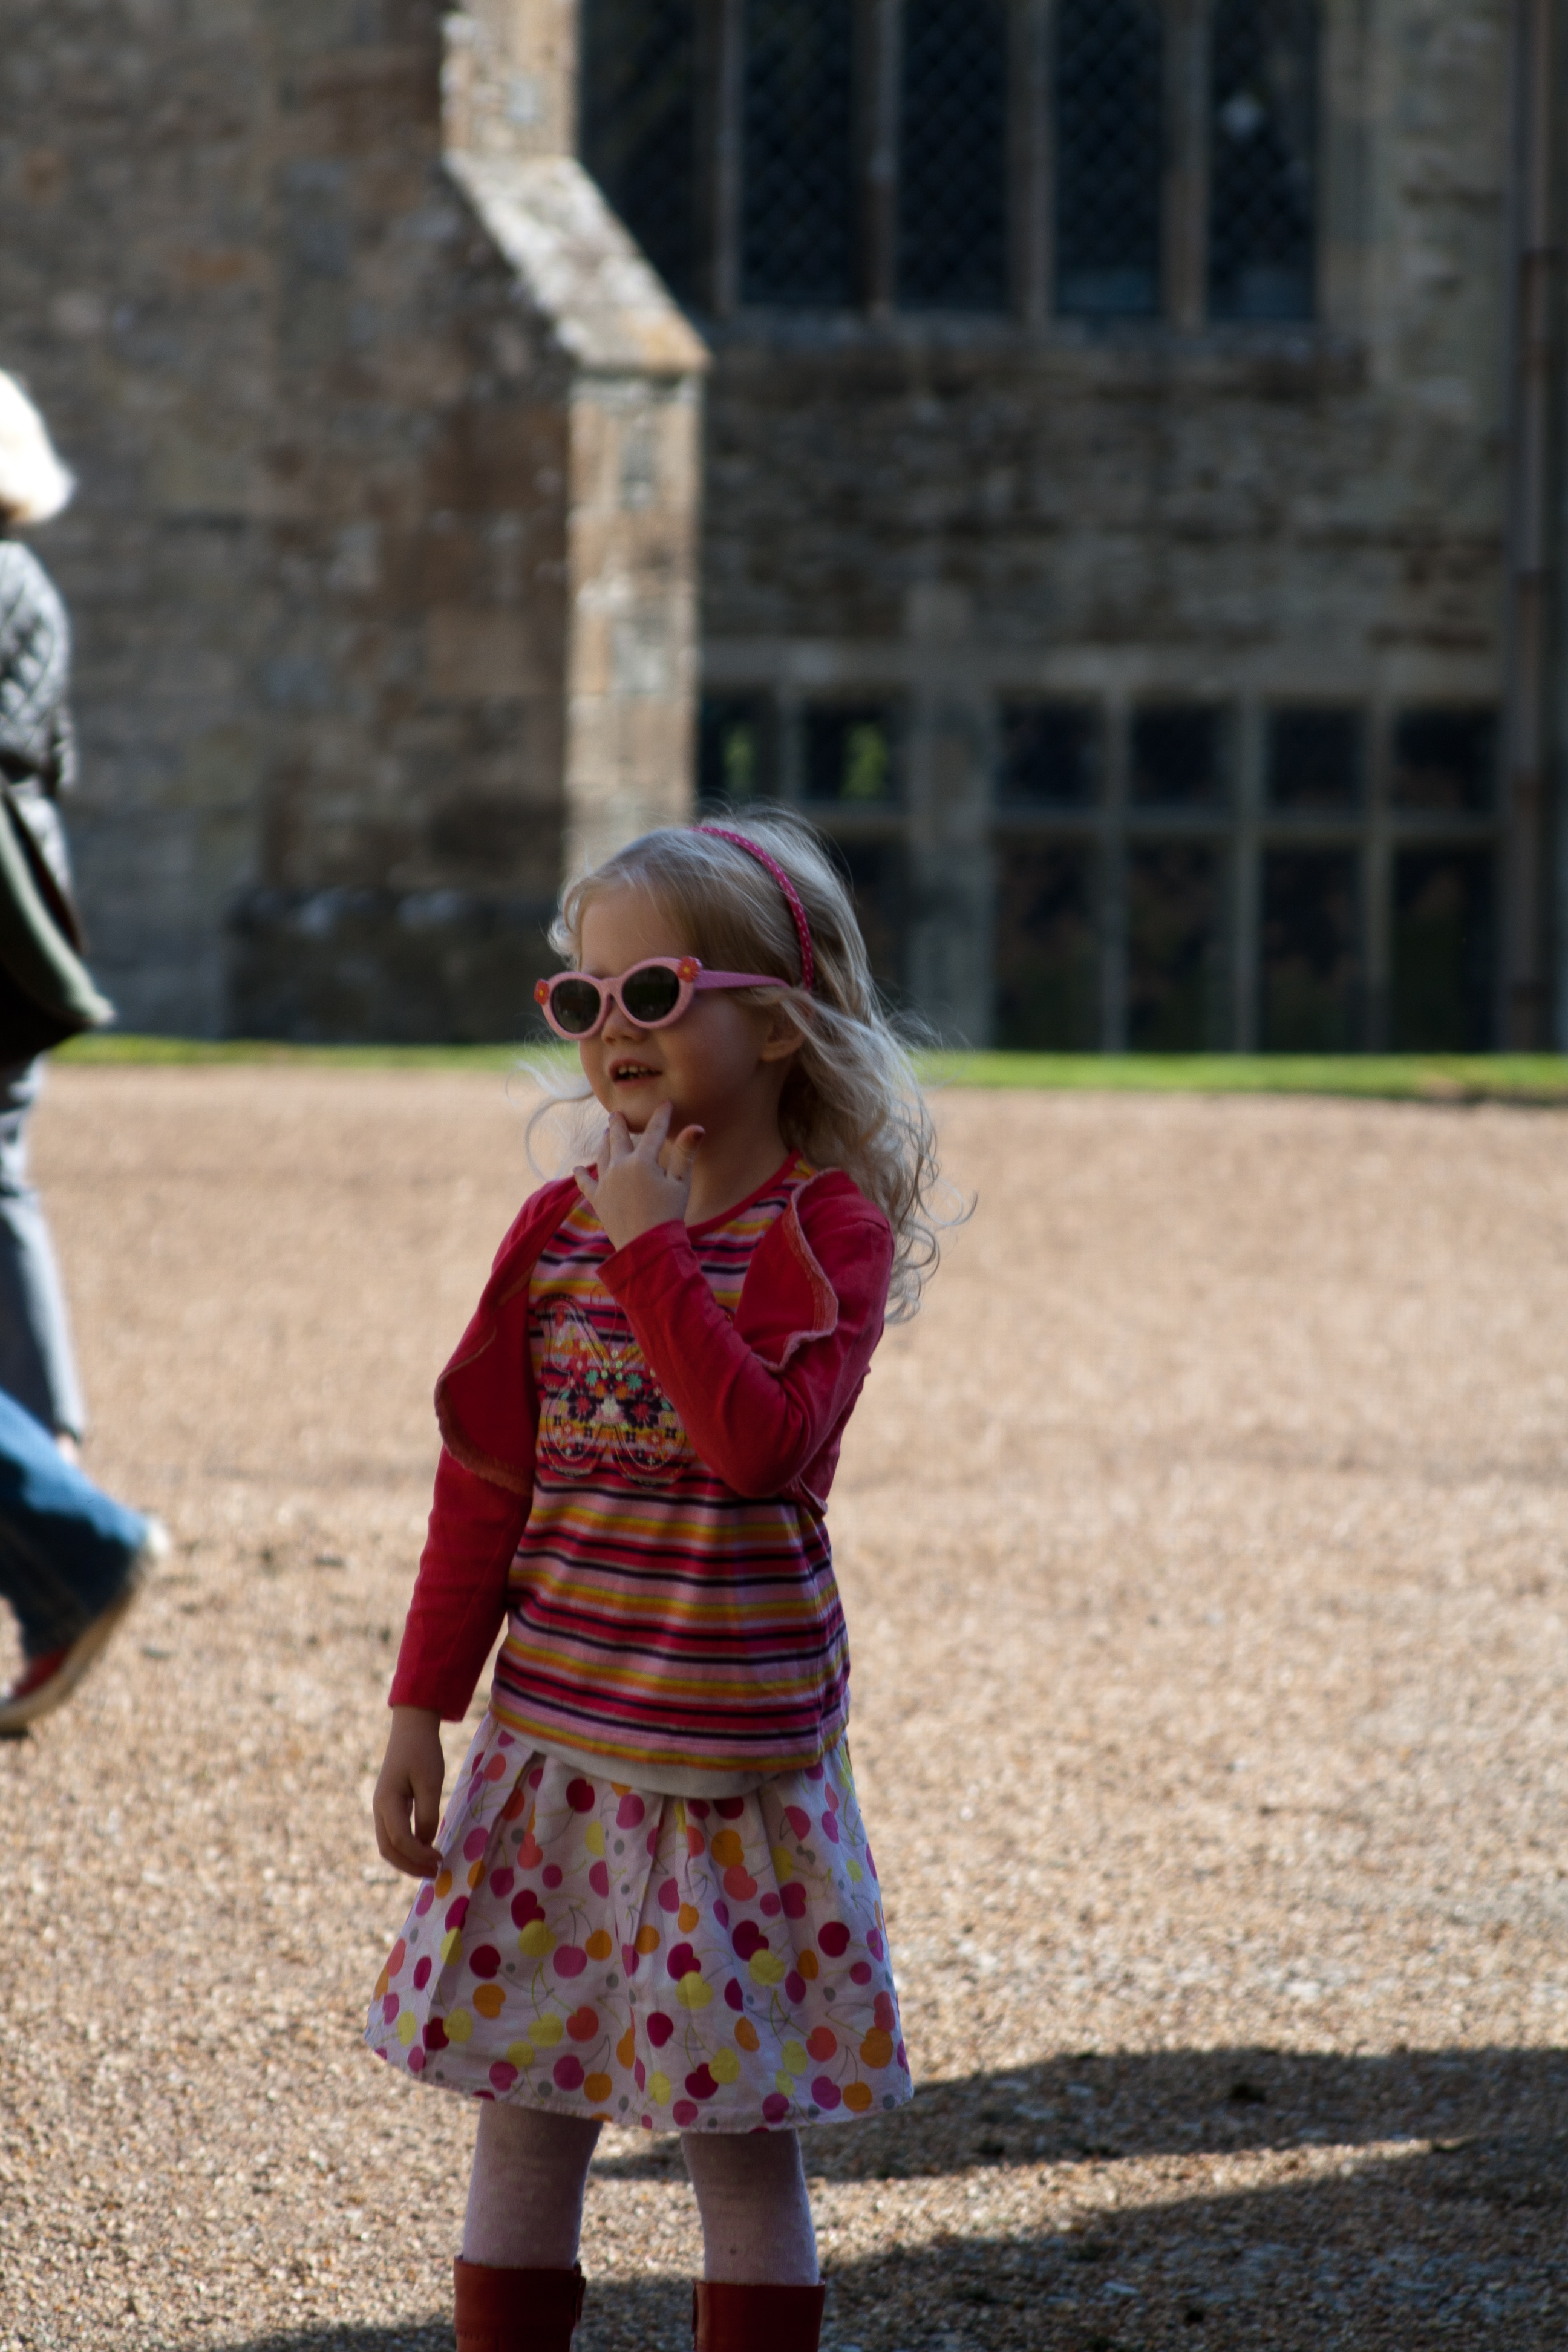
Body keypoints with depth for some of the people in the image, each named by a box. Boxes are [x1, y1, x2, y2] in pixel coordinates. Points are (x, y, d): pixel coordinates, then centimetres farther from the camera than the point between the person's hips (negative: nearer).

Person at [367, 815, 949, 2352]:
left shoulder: (828, 1231, -8)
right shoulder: (556, 1228, 5)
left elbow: (762, 1443, -24)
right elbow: (484, 1483, 9)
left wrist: (652, 1251, -22)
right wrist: (421, 1711, 8)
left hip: (735, 1760, -4)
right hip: (552, 1750, 4)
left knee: (741, 2140, 4)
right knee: (523, 2123, 9)